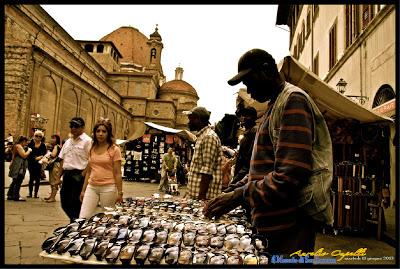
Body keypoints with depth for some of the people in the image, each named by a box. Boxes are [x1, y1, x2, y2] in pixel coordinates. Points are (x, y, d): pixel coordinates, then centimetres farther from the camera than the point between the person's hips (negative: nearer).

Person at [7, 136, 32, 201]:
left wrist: (24, 148, 17)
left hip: (18, 167, 11)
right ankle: (16, 196, -6)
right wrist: (29, 150, -6)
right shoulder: (19, 146, -13)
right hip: (19, 167, -11)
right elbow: (24, 155, -19)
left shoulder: (17, 146, 19)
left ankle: (10, 195, 20)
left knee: (15, 181, 15)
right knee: (18, 182, -8)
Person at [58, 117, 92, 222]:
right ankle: (74, 220, 31)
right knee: (64, 202, 12)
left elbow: (91, 161, -14)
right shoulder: (68, 142, 17)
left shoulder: (87, 141, -8)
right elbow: (62, 159, 19)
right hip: (67, 174, 8)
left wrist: (83, 174, -19)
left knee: (75, 202, -3)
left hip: (78, 175, -8)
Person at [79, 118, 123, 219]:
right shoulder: (92, 149, 10)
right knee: (83, 218, -3)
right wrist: (83, 190, 14)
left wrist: (120, 192, -7)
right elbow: (88, 171, 15)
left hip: (108, 188, -4)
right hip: (91, 187, 4)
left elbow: (117, 173, -5)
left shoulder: (114, 149, -4)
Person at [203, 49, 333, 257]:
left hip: (289, 226, -9)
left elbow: (291, 174, -24)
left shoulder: (293, 100, -15)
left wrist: (240, 196, -20)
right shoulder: (275, 105, 17)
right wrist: (238, 187, 9)